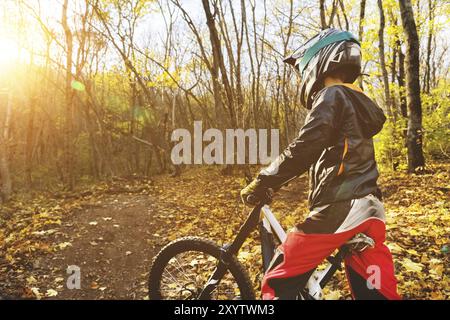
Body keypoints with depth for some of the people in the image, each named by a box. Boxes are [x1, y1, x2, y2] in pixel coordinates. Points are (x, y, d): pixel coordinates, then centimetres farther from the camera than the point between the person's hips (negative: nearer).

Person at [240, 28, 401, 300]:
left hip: (338, 210, -9)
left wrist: (262, 183, -12)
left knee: (278, 285, 2)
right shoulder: (360, 103, 22)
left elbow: (306, 147, -20)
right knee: (378, 292, 13)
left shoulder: (332, 95, -6)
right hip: (368, 212, 9)